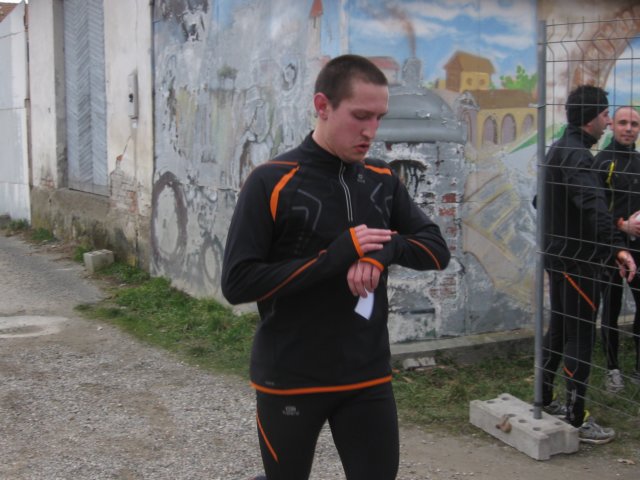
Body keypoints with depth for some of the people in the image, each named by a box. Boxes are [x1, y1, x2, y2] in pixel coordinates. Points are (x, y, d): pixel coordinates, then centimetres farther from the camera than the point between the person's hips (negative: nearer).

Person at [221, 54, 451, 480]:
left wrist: (387, 249, -17)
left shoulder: (383, 181, 3)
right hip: (290, 381, -4)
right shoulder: (271, 184, -13)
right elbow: (237, 282, -16)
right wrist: (334, 257, -24)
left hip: (368, 378, 4)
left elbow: (437, 249, 5)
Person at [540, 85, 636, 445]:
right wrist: (618, 246, -45)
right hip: (577, 261, -10)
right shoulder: (577, 156, -21)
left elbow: (542, 199, 23)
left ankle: (546, 399, 31)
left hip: (559, 256, 10)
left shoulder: (559, 150, 12)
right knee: (581, 336, -4)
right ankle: (577, 419, 2)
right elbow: (594, 206, -36)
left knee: (559, 328, 19)